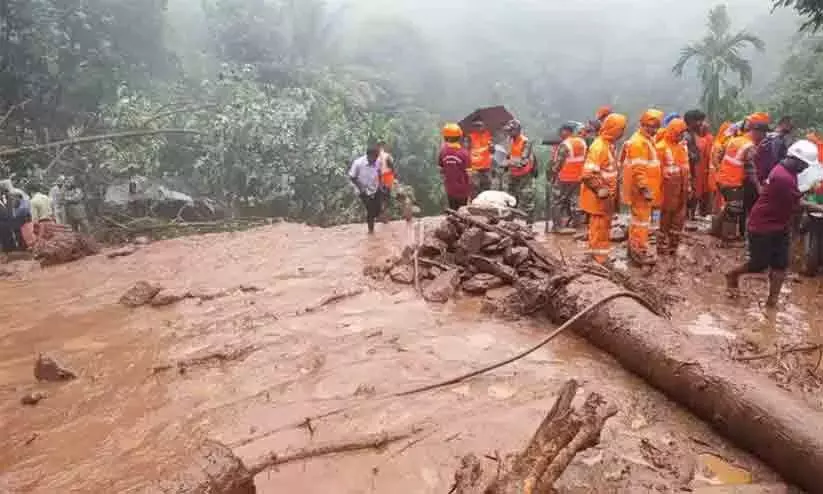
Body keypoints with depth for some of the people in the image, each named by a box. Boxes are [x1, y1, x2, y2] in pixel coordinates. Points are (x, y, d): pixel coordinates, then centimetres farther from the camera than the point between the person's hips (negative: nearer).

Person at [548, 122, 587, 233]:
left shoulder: (564, 144, -15)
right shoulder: (582, 143, 6)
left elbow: (557, 163, -15)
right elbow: (585, 159, 11)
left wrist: (552, 174, -1)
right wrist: (580, 172, 17)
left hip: (564, 179, -6)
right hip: (578, 178, 7)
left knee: (557, 201, 5)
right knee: (575, 202, 12)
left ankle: (558, 225, 4)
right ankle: (573, 225, 17)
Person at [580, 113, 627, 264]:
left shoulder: (609, 144, 10)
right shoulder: (598, 147, -21)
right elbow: (588, 174, -27)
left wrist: (613, 190, 19)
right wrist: (600, 189, -25)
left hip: (607, 195, 10)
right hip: (598, 196, -10)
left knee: (604, 226, 17)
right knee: (598, 228, -3)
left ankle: (602, 256, 29)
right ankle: (598, 259, 5)